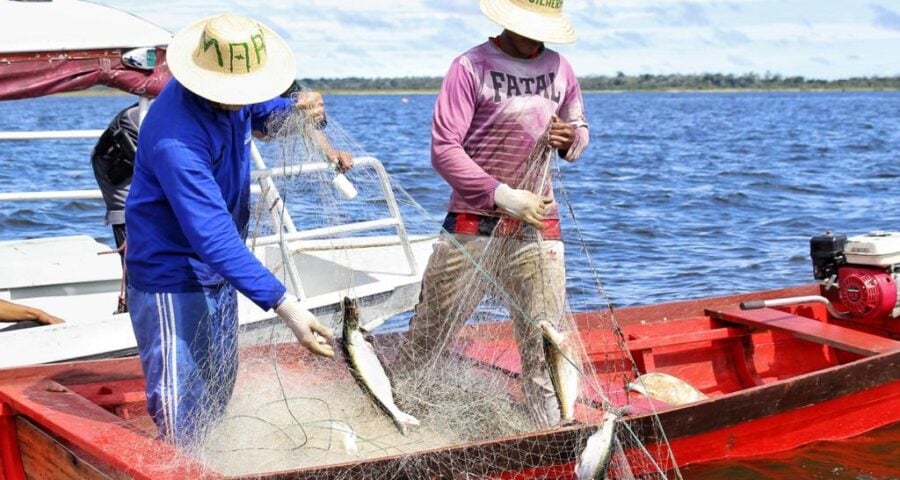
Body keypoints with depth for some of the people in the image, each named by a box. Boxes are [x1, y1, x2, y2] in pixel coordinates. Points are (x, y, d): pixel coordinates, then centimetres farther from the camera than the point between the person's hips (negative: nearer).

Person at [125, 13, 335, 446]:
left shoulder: (231, 97, -7)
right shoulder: (175, 138, -34)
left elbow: (263, 111, 17)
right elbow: (214, 235, -39)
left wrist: (296, 110, -8)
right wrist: (284, 305, -44)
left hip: (216, 272, 9)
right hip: (172, 277, -9)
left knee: (218, 393, 21)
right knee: (182, 419, -6)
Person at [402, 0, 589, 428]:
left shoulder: (559, 69, 8)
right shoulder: (471, 67, -8)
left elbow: (580, 133, 21)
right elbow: (444, 149, -14)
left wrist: (570, 139, -5)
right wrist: (503, 195, -22)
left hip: (538, 226, 4)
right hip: (472, 226, -3)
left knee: (545, 344, 2)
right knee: (428, 335, 4)